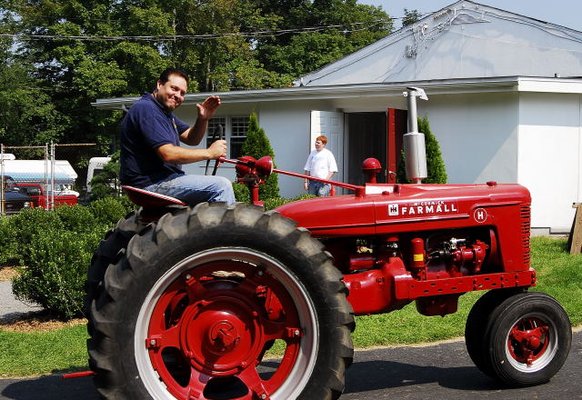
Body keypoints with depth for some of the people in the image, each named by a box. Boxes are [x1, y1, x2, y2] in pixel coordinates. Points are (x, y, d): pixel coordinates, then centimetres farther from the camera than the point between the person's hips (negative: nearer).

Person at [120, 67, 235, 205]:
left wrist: (203, 119, -5)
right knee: (221, 186, -17)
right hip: (151, 183, -11)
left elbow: (191, 139, 16)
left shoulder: (165, 111, 19)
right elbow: (168, 154, -24)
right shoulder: (146, 109, -16)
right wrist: (209, 153, -16)